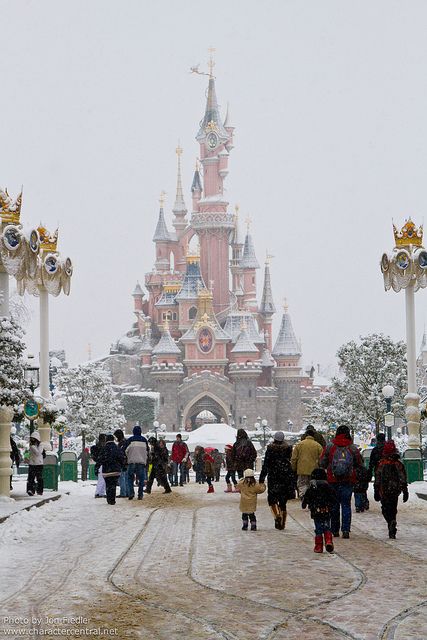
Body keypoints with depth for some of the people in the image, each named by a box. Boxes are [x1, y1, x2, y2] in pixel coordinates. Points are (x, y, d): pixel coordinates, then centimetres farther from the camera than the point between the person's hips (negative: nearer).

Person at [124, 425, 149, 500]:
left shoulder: (130, 440, -1)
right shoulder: (144, 440, 8)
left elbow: (125, 451, 1)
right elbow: (147, 451, 17)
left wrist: (125, 460, 14)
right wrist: (146, 462, 25)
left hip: (132, 461, -2)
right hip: (142, 462, 2)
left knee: (130, 478, 7)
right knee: (141, 479, 6)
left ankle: (131, 492, -7)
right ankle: (140, 495, 1)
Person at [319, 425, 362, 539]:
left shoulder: (329, 447, -3)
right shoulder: (353, 448, -2)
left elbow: (321, 464, 1)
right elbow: (359, 464, 7)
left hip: (333, 481, 0)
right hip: (348, 482, 0)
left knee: (334, 505, 10)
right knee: (346, 505, 4)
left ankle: (335, 530, 13)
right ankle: (346, 530, -6)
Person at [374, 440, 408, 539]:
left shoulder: (381, 464, -5)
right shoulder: (398, 464, -1)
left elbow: (377, 480, -2)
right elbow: (403, 480, -1)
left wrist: (376, 492, 5)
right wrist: (405, 492, 2)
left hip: (384, 492, -2)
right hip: (395, 492, 2)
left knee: (386, 510, 6)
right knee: (393, 511, 14)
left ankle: (391, 522, -21)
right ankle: (392, 532, 8)